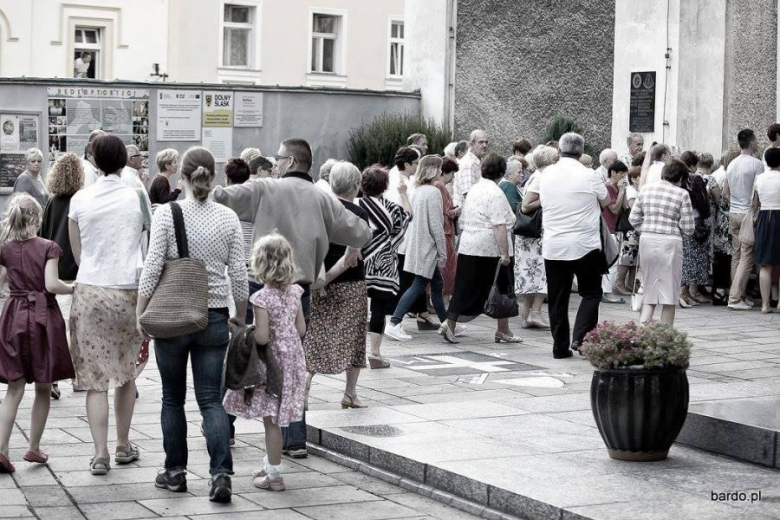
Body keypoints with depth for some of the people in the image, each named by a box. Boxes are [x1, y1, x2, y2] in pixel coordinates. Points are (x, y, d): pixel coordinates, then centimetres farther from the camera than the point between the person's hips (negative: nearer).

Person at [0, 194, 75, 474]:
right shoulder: (48, 247, -7)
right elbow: (51, 284, -16)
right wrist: (73, 288, 0)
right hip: (43, 316, -3)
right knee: (43, 388, 11)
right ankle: (34, 448, 16)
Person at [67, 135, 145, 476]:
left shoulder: (80, 199, 0)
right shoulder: (137, 197, -2)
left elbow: (77, 255, 8)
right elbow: (146, 246, 7)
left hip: (90, 291, 0)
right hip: (130, 291, 0)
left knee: (95, 376, 3)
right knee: (126, 371, 16)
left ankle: (100, 454, -3)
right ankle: (123, 446, 24)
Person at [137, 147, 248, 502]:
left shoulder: (167, 213, -8)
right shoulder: (228, 218, -2)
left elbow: (152, 267, -10)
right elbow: (238, 272, 0)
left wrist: (140, 312, -1)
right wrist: (241, 314, 13)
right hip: (214, 317, 1)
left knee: (173, 397, 14)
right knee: (211, 399, 3)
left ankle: (175, 472, 20)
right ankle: (221, 473, -11)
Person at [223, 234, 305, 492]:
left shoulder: (262, 298, -18)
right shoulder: (293, 293, 3)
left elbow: (262, 337, -21)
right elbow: (301, 329, 7)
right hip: (292, 359, 7)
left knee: (271, 420, 1)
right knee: (274, 419, 18)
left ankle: (274, 475, 6)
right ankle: (270, 465, 29)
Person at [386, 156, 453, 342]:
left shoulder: (418, 191, 11)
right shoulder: (433, 192, -15)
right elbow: (436, 225, -17)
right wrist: (442, 252, -11)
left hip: (416, 243, 9)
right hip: (427, 246, -9)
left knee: (437, 284, 16)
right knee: (418, 286, -7)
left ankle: (446, 324, 24)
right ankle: (394, 324, -11)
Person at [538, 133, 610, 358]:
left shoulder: (546, 174, 1)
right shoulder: (588, 177, -10)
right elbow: (606, 202, 6)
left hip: (552, 246, 3)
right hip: (584, 245, -3)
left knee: (557, 298, 9)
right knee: (591, 293, 9)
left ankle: (560, 346, 11)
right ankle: (580, 337, -7)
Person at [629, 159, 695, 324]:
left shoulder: (645, 190, 6)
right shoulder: (682, 194, -5)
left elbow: (633, 218, 7)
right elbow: (688, 229, -5)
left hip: (647, 241, 4)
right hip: (670, 242, -4)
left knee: (649, 289, 14)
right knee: (670, 291, 9)